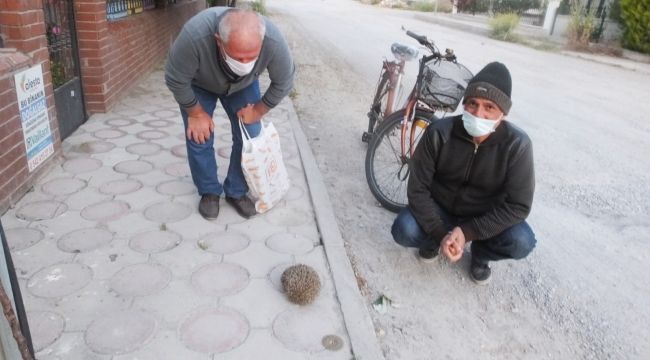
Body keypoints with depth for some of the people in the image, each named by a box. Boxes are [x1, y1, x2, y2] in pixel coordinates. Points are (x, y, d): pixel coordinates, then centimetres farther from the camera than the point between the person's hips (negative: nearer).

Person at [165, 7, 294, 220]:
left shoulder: (274, 42, -38)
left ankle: (237, 192, 14)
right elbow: (175, 81, -27)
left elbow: (283, 83, -19)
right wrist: (197, 113, -16)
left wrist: (257, 112, -12)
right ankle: (209, 192, 16)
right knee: (199, 137, -5)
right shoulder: (194, 36, -44)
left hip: (243, 85, 2)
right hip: (198, 84, -1)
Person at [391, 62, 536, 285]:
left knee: (521, 242, -27)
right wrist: (441, 234, -29)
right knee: (403, 231, -27)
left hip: (486, 218, 0)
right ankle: (434, 240, 9)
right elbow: (418, 189, -19)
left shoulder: (517, 144, -24)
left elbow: (518, 205, -22)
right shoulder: (438, 133, -23)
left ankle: (480, 252, 7)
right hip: (440, 208, 0)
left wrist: (467, 232, -30)